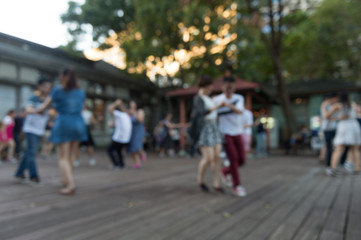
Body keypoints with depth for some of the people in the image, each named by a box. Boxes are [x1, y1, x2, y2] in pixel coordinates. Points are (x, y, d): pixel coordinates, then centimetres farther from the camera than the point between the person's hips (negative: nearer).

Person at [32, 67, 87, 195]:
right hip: (78, 123, 5)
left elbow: (43, 107, 5)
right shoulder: (81, 92, 9)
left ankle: (70, 184, -14)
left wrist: (34, 111, 24)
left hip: (63, 123, -4)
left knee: (63, 157, -1)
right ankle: (66, 180, 26)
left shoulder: (58, 90, -2)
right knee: (71, 156, 14)